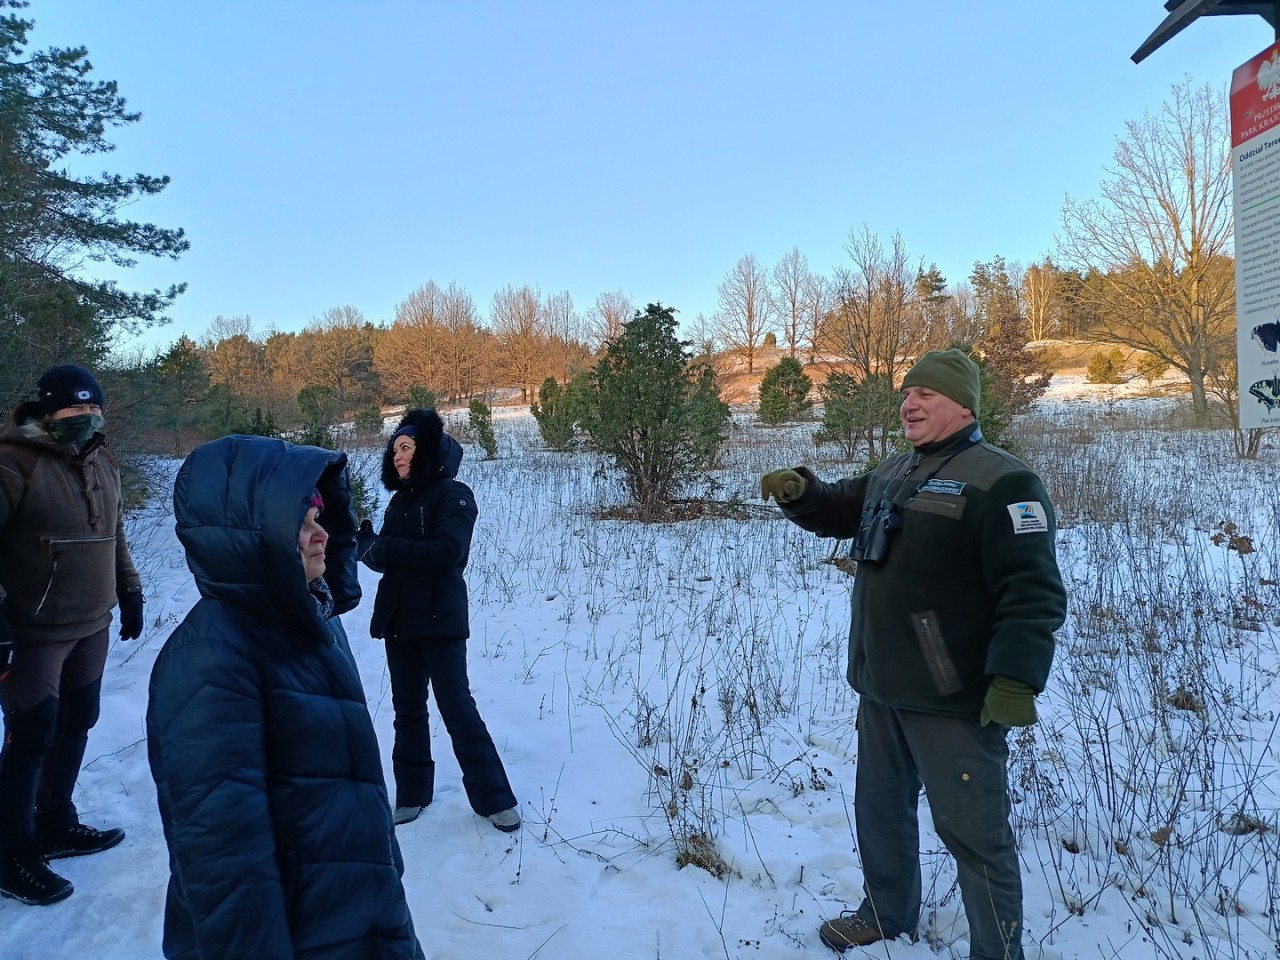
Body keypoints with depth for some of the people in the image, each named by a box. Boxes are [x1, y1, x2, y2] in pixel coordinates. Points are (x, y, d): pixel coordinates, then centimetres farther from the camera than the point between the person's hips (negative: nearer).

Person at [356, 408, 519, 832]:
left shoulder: (453, 494, -8)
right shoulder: (399, 499, 13)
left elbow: (448, 550, -23)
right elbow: (384, 559, 9)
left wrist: (384, 547, -17)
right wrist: (364, 541, -11)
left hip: (440, 621, -7)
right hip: (397, 620, 7)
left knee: (457, 708, -4)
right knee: (407, 709, 12)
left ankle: (494, 797, 5)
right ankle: (412, 792, 24)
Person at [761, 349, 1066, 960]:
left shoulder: (999, 481, -16)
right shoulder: (892, 473, 11)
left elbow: (1033, 590, -22)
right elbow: (838, 512, 24)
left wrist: (1016, 679, -30)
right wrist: (800, 494, 2)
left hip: (954, 701, -9)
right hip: (881, 688, 9)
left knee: (972, 832, 3)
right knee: (879, 805, 23)